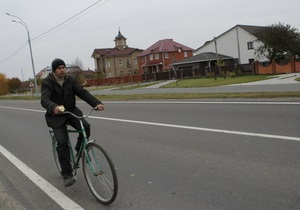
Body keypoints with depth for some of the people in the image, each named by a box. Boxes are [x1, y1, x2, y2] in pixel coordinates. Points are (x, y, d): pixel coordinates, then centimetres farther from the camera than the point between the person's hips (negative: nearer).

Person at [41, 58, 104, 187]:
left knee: (85, 127, -24)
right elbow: (44, 99, -28)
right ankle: (67, 174, -4)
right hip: (56, 116, -3)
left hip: (71, 111, 3)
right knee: (62, 143, -15)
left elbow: (82, 92, -14)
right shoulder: (47, 82, -12)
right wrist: (54, 107, -52)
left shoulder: (71, 80, -2)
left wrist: (97, 103, -31)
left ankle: (80, 150, 5)